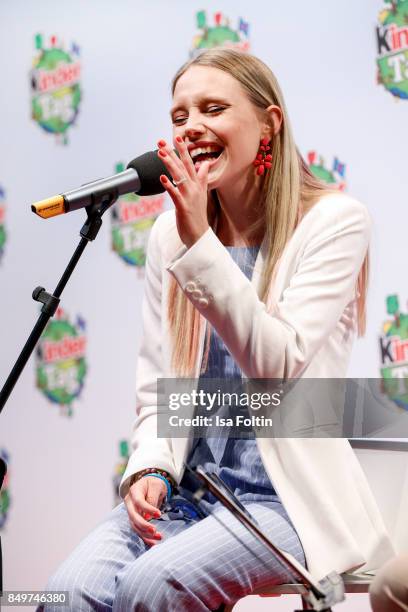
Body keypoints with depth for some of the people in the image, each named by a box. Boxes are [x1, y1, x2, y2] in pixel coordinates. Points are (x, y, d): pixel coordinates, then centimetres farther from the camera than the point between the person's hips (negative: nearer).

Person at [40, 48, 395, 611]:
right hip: (186, 489, 4)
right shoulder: (169, 233, 9)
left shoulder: (334, 220, -5)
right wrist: (149, 468, -8)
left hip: (290, 496, -4)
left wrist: (200, 246, -20)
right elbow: (156, 386, 11)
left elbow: (279, 366, -16)